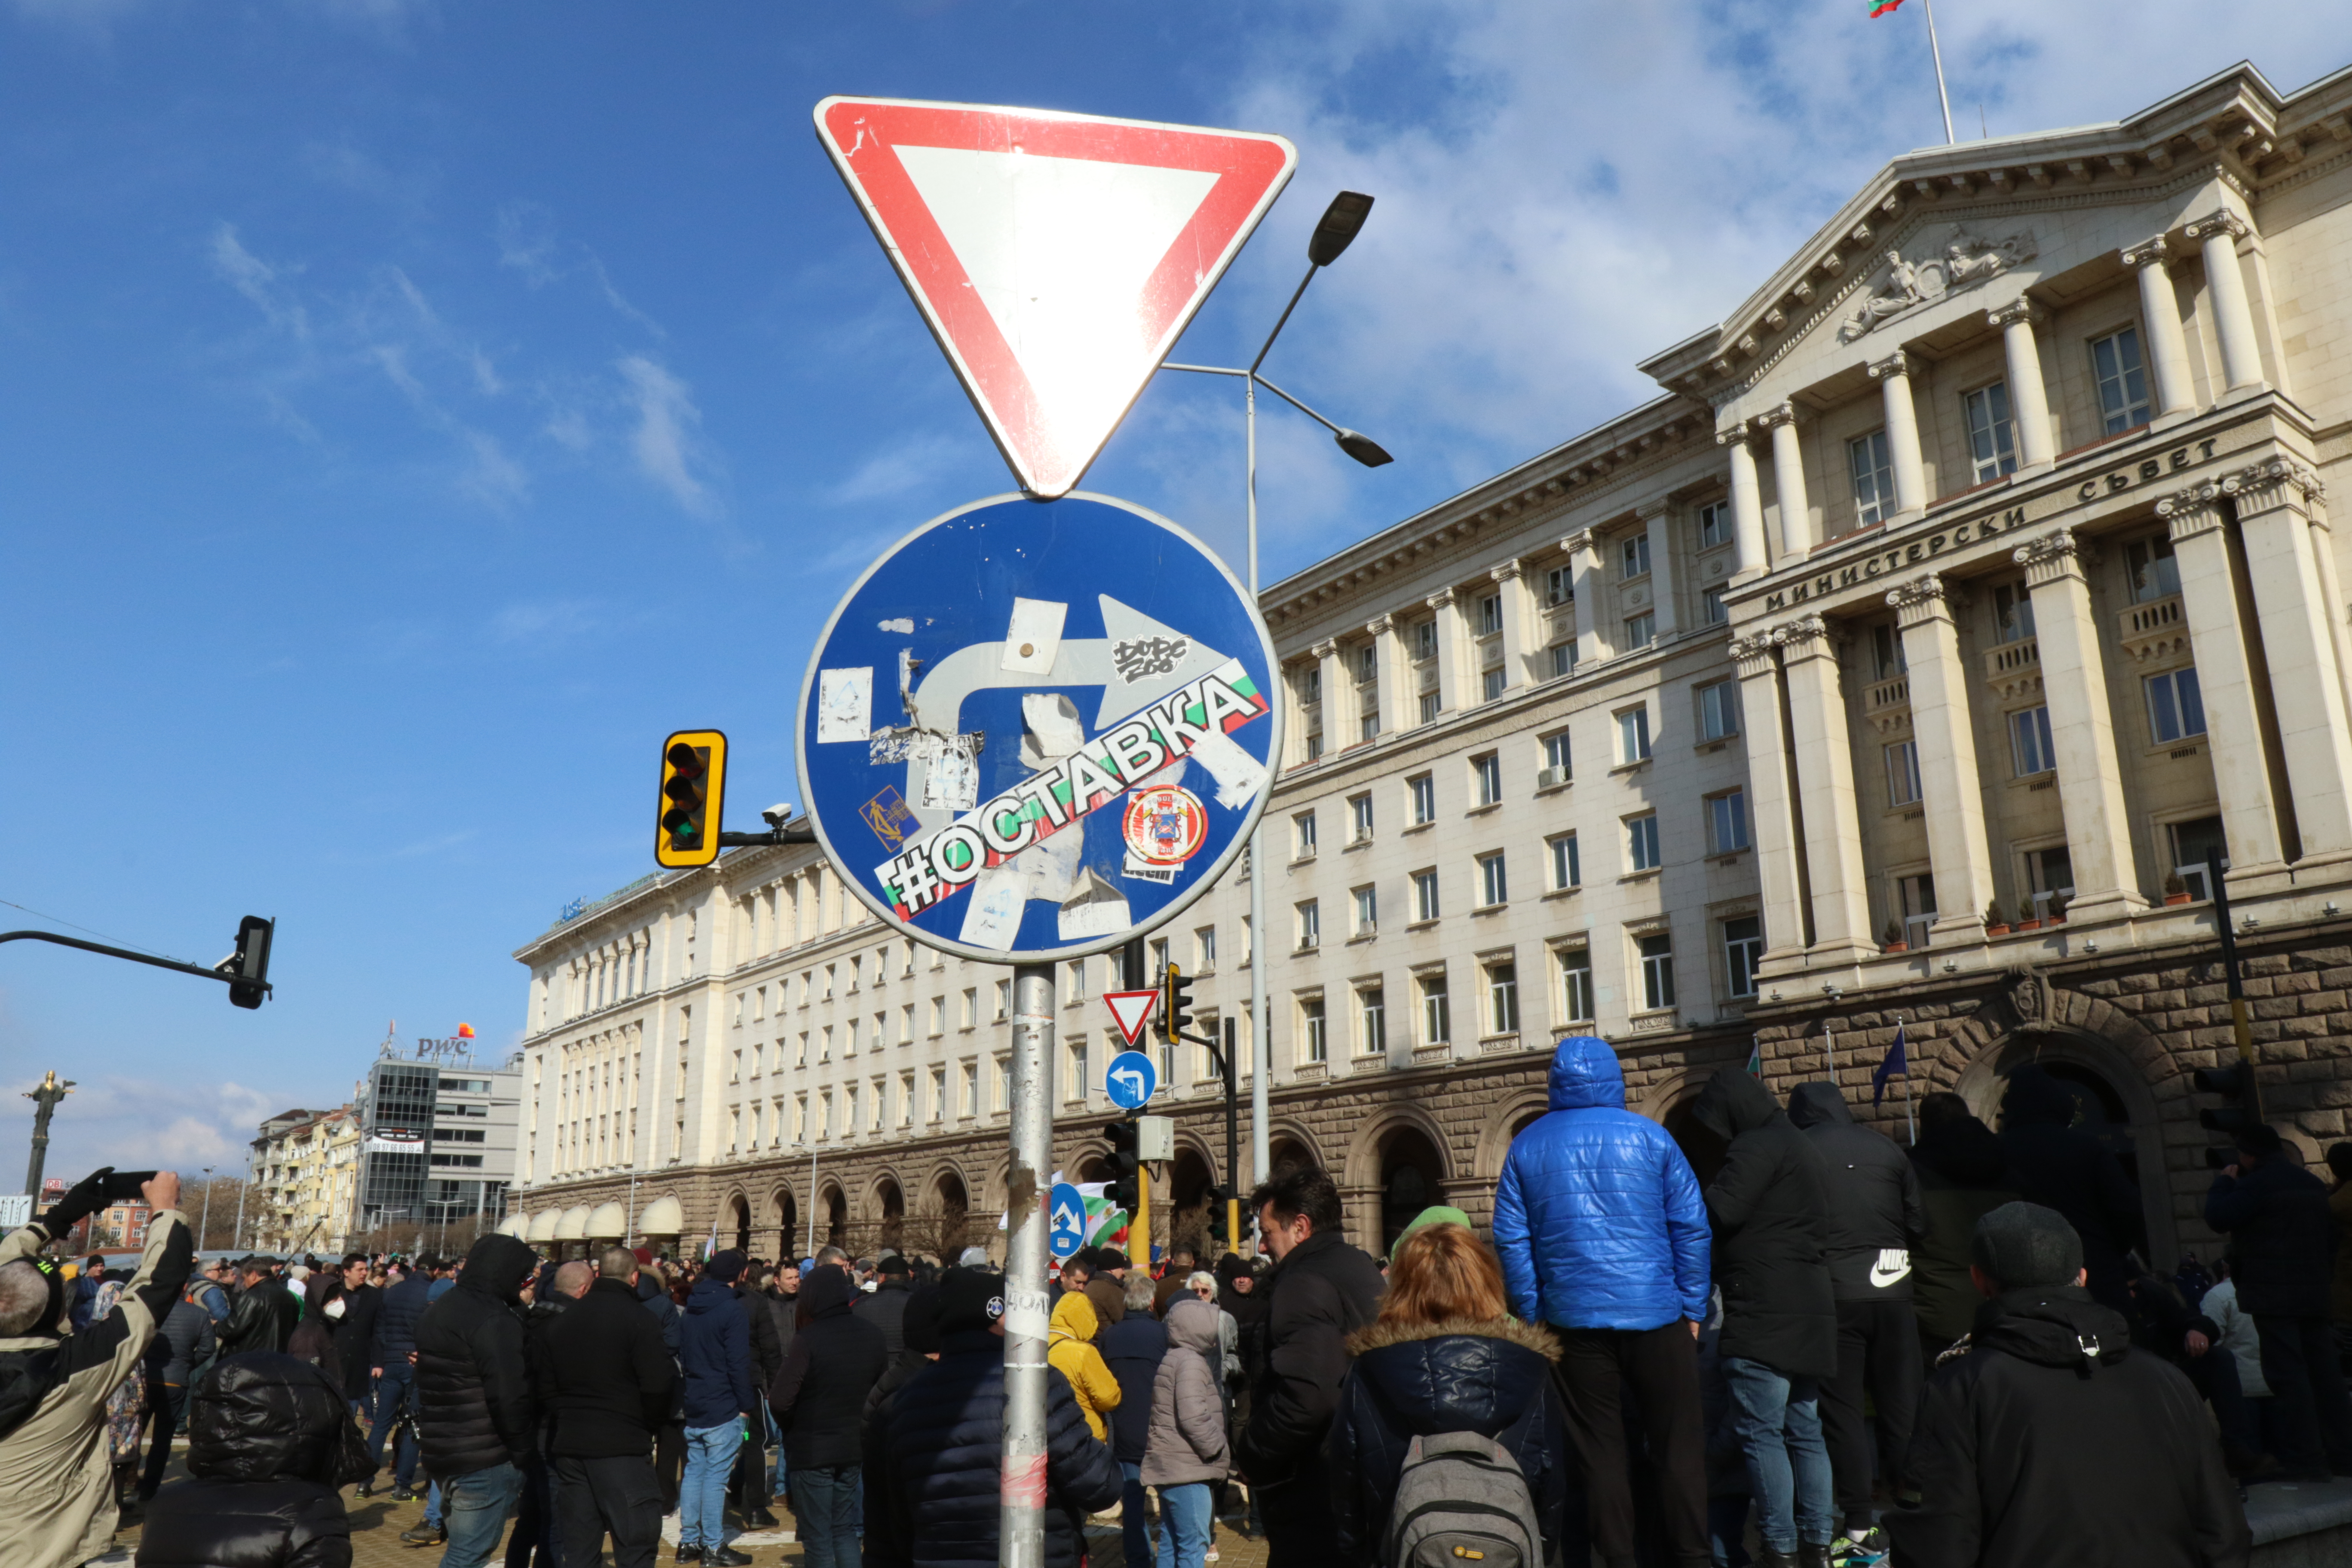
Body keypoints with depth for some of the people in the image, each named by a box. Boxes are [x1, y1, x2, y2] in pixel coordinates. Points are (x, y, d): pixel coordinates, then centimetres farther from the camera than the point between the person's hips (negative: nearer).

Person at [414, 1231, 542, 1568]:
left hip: (440, 1451, 10)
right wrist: (523, 1451, -12)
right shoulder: (495, 1322, -19)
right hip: (486, 1463, -10)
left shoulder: (439, 1311, 12)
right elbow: (510, 1397, -23)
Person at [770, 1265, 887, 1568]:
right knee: (844, 1529, 18)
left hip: (811, 1451, -5)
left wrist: (789, 1428, -2)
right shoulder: (873, 1333, -2)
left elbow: (780, 1400, -21)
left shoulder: (809, 1338, -20)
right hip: (853, 1448, 5)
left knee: (818, 1537, 6)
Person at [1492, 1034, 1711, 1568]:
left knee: (1600, 1452, 9)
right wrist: (1693, 1309, 4)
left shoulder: (1526, 1147, 4)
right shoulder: (1649, 1136, 0)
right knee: (1678, 1445, 9)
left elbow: (1512, 1240, 2)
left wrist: (1534, 1316, 7)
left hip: (1573, 1318, 1)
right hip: (1654, 1313, -1)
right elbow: (1691, 1228, -1)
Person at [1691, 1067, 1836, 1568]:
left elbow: (1720, 1211, -20)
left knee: (1761, 1433, -5)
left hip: (1764, 1315, -10)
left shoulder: (1759, 1145, -11)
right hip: (1809, 1312, 10)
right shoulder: (1807, 1150, 21)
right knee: (1804, 1430, 13)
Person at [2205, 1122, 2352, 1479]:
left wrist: (2224, 1182, 0)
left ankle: (2306, 1460, -7)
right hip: (2314, 1290, 8)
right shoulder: (2313, 1184, 15)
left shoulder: (2256, 1183, -13)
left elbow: (2218, 1218, -14)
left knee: (2287, 1375, -7)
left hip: (2274, 1294, -8)